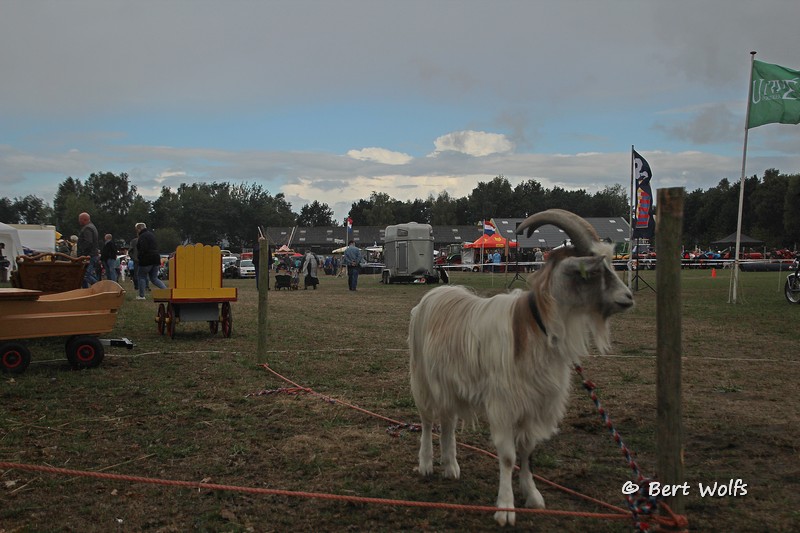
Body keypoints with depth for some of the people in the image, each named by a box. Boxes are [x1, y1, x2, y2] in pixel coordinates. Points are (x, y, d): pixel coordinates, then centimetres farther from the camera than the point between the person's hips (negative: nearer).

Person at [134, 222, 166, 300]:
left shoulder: (142, 236, -12)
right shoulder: (151, 234, 17)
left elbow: (143, 249, -21)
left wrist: (139, 256, -8)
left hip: (146, 260, -8)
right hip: (156, 259, 8)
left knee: (142, 277, 7)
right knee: (154, 278, 11)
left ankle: (141, 296, 10)